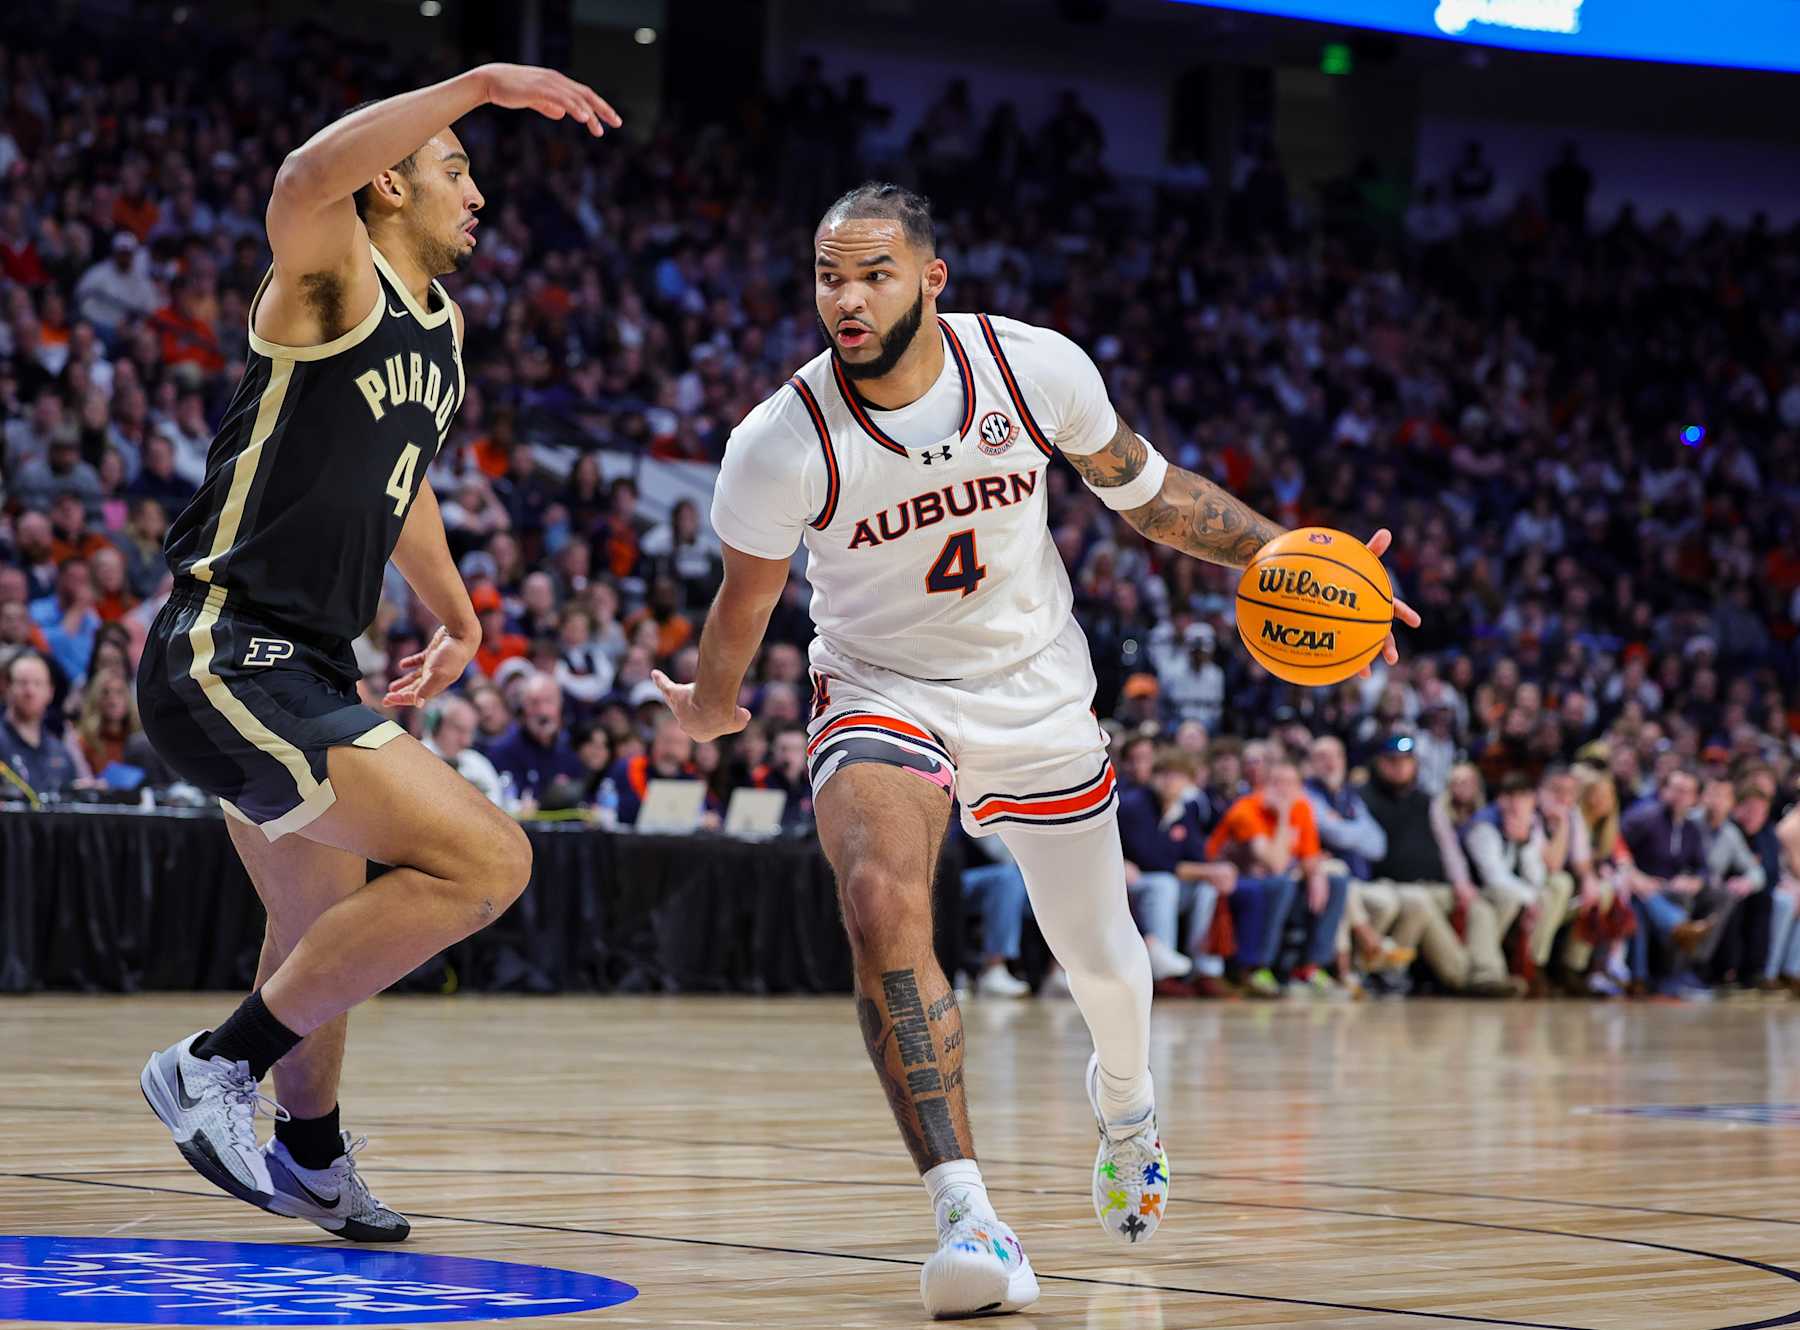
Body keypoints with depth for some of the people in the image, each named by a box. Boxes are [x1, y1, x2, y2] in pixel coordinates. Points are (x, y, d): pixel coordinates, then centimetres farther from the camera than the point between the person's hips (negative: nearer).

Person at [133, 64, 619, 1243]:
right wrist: (480, 83, -38)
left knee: (326, 922, 29)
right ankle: (218, 1065, -11)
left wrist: (458, 617, 40)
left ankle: (313, 1158, 54)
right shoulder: (335, 281, -12)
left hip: (301, 665, 10)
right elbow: (306, 181, -37)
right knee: (485, 860, -19)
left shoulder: (440, 322, 15)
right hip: (227, 654, -10)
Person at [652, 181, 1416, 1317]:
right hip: (882, 698, -3)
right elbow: (748, 600, -1)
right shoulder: (783, 447, -22)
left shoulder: (1036, 368, -18)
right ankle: (966, 1214, -31)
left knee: (1104, 963, 15)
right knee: (883, 901, -33)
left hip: (1036, 691, 3)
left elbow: (1144, 490, 1)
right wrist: (709, 709, 14)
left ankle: (1124, 1099, 53)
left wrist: (1285, 554, -6)